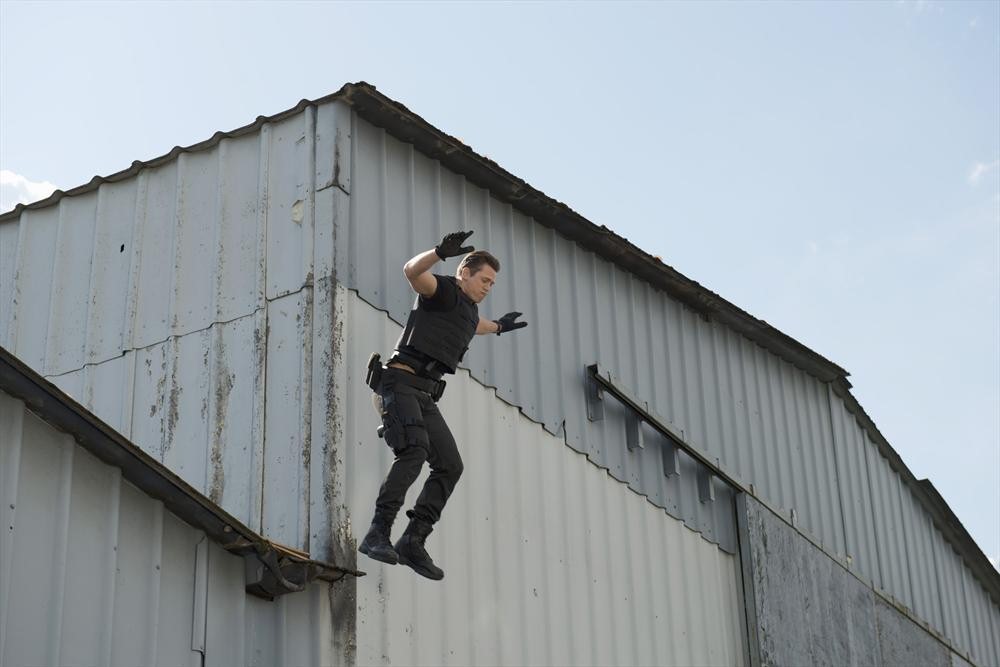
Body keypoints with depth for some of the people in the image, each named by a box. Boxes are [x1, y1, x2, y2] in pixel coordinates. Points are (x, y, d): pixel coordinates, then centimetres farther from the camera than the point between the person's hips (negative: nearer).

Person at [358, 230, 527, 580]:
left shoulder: (469, 310, 24)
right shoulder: (445, 290, -2)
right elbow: (412, 271, -25)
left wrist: (498, 326, 59)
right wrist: (440, 252, -40)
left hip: (425, 395, 9)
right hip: (401, 382, -9)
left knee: (449, 465, 1)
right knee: (414, 451, -27)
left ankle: (413, 541, -1)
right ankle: (377, 534, -32)